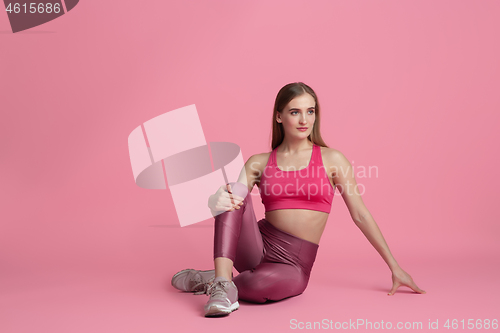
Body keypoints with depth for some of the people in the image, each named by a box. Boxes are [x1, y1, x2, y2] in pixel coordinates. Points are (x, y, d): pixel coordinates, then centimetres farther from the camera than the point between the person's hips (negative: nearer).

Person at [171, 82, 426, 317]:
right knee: (232, 196, -23)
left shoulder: (332, 160, 2)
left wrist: (394, 267, 3)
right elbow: (232, 200, -2)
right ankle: (223, 281, -30)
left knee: (283, 281, -38)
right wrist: (219, 200, -28)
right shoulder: (259, 163, 6)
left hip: (294, 264, -1)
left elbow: (361, 215, 4)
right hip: (257, 247, 2)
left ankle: (207, 280, -10)